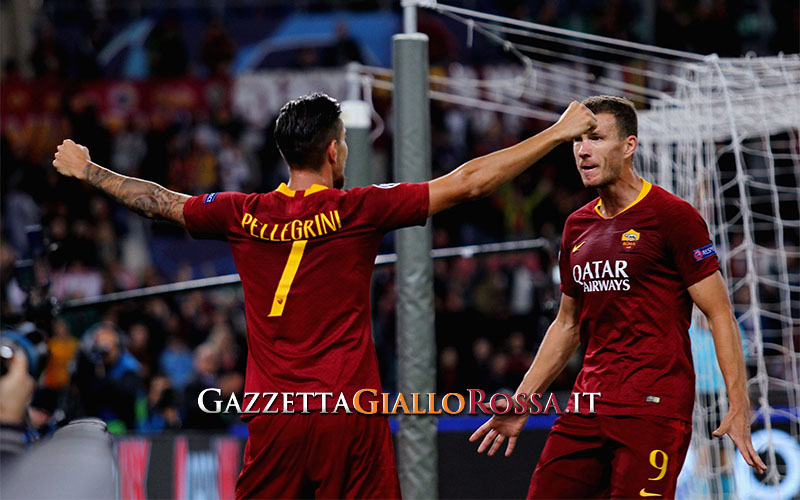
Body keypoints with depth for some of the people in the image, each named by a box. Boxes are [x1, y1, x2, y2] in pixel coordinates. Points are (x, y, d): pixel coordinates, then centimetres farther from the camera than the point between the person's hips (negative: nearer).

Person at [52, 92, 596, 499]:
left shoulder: (244, 215, 3)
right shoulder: (358, 210, -7)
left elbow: (159, 200, 19)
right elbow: (466, 183, -7)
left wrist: (86, 170, 36)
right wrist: (556, 134, -1)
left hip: (272, 415, 3)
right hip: (347, 407, -3)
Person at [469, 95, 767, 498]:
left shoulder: (671, 215, -5)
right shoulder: (577, 226, 16)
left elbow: (720, 315, -6)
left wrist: (738, 409, -14)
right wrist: (521, 402, 23)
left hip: (653, 408, -7)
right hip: (588, 404, 7)